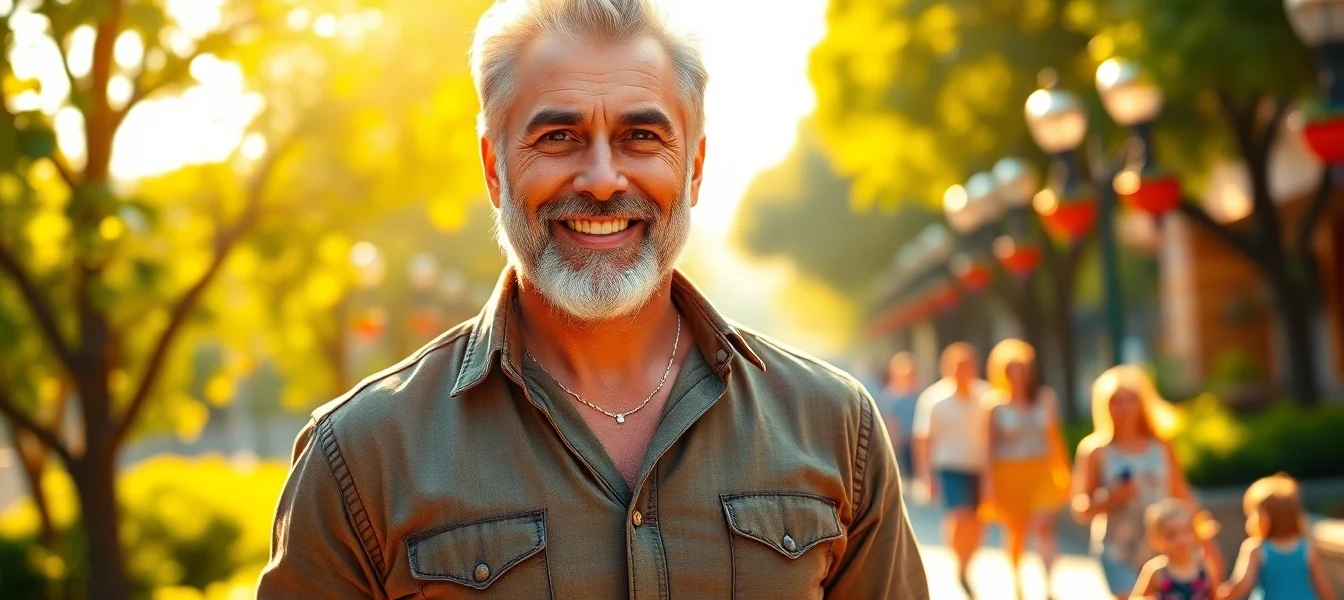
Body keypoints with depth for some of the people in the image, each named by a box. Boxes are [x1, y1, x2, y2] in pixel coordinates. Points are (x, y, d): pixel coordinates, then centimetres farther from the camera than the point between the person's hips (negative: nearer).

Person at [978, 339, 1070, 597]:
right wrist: (989, 482, -7)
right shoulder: (995, 402, -6)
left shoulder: (1045, 397, 1)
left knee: (1044, 527, -14)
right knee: (1015, 531, 9)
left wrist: (1063, 472, 9)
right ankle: (1017, 583, 26)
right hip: (1008, 472, -1)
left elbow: (1054, 436, 9)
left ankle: (1048, 586, -13)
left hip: (1040, 470, 1)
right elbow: (990, 444, -3)